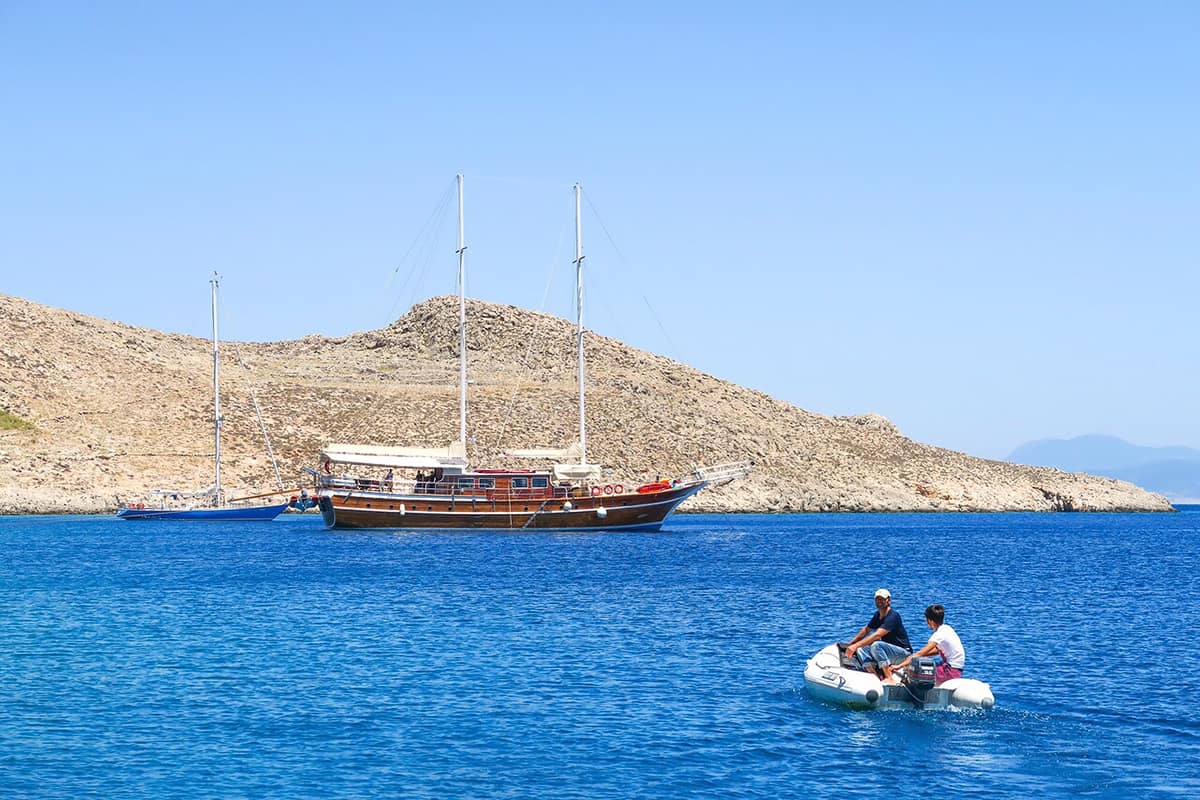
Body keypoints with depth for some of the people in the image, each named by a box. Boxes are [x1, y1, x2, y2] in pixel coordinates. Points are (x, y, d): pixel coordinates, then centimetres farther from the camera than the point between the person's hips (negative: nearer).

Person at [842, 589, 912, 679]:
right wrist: (850, 644, 17)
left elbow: (877, 635, -30)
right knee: (860, 650, -8)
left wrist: (856, 645, -35)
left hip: (904, 653, -9)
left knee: (876, 645, -33)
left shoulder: (893, 616, -19)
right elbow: (866, 630, 24)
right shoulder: (877, 615, 9)